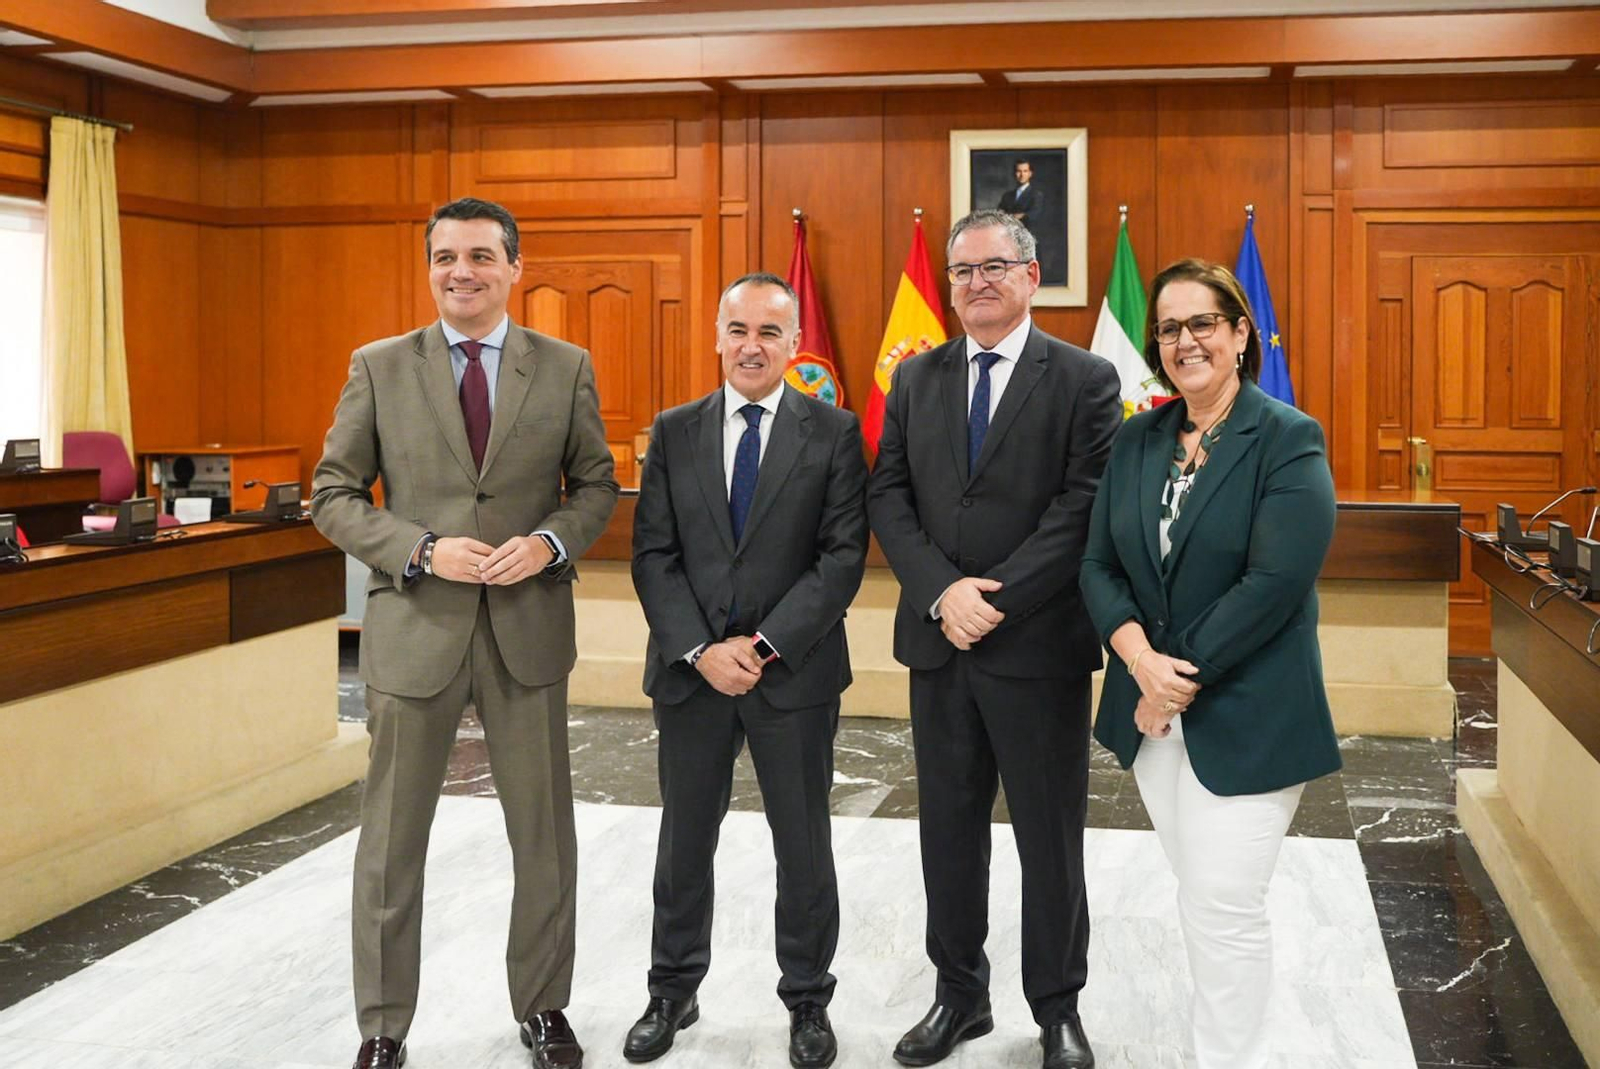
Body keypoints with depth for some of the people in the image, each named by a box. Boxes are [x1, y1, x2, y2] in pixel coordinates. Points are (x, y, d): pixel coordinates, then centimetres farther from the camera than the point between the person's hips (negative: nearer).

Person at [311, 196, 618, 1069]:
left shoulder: (566, 368, 2)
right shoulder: (379, 368, 1)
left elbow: (596, 484, 7)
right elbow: (333, 495, 1)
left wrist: (551, 540, -13)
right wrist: (422, 550, -15)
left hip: (528, 628, 1)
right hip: (413, 629, -1)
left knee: (545, 837, 12)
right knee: (391, 843, 9)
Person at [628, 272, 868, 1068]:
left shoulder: (833, 432, -2)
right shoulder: (674, 433, 5)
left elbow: (843, 555, -8)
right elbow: (653, 555, 1)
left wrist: (765, 644, -15)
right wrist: (700, 650, -12)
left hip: (795, 673, -2)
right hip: (690, 671, 2)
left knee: (803, 847, 9)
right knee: (684, 842, 14)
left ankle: (808, 1002, 26)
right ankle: (672, 993, 30)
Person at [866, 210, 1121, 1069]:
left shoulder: (1084, 380, -3)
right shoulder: (916, 379, 9)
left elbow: (1085, 507, -12)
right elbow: (887, 495, 2)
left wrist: (996, 597, -18)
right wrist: (942, 593, -12)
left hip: (1039, 645, -4)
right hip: (937, 644, 4)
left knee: (1050, 837, 8)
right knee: (947, 830, 13)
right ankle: (959, 995, 28)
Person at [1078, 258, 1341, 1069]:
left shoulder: (1288, 439, -9)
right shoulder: (1137, 441, 8)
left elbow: (1275, 583, -18)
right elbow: (1098, 564, 3)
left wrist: (1182, 679, -16)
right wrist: (1141, 661, -14)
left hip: (1245, 718, -5)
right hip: (1153, 711, 6)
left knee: (1222, 908, -3)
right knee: (1197, 894, 15)